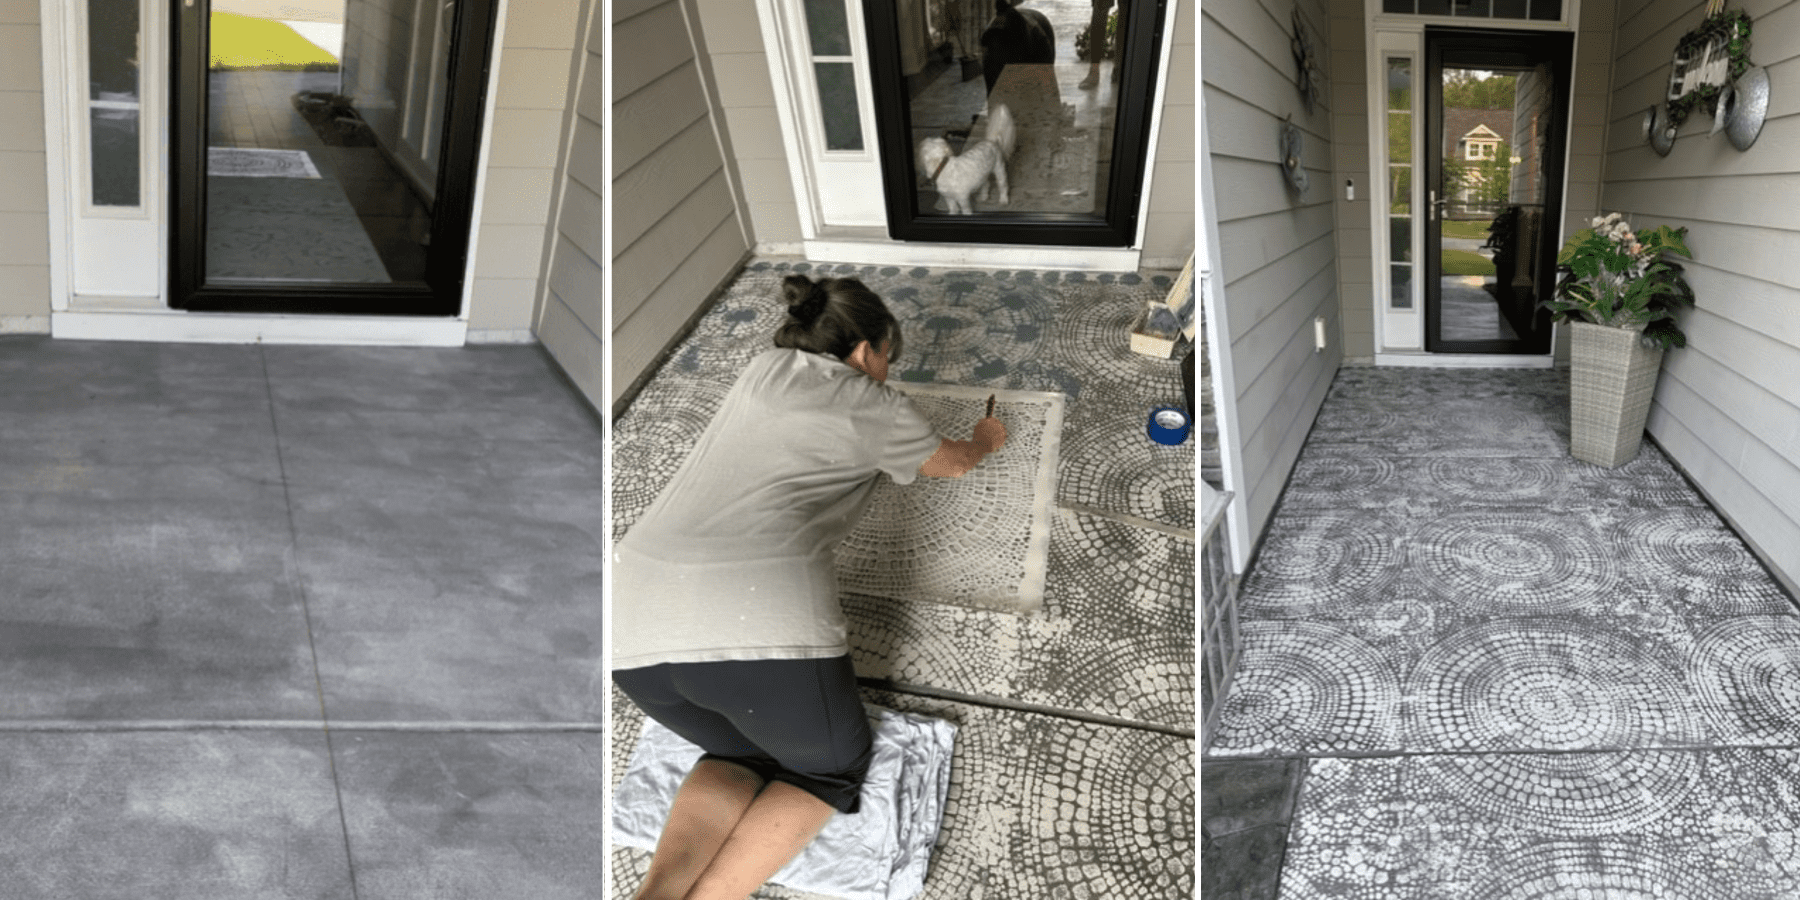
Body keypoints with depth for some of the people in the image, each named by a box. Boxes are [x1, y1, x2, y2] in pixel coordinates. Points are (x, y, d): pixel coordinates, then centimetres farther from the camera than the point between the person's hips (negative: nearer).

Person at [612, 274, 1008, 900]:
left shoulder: (765, 369, 25)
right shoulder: (874, 407, 12)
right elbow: (954, 463, 33)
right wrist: (986, 440, 54)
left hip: (632, 626, 6)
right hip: (760, 622, -6)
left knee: (746, 752, 30)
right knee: (834, 768, 23)